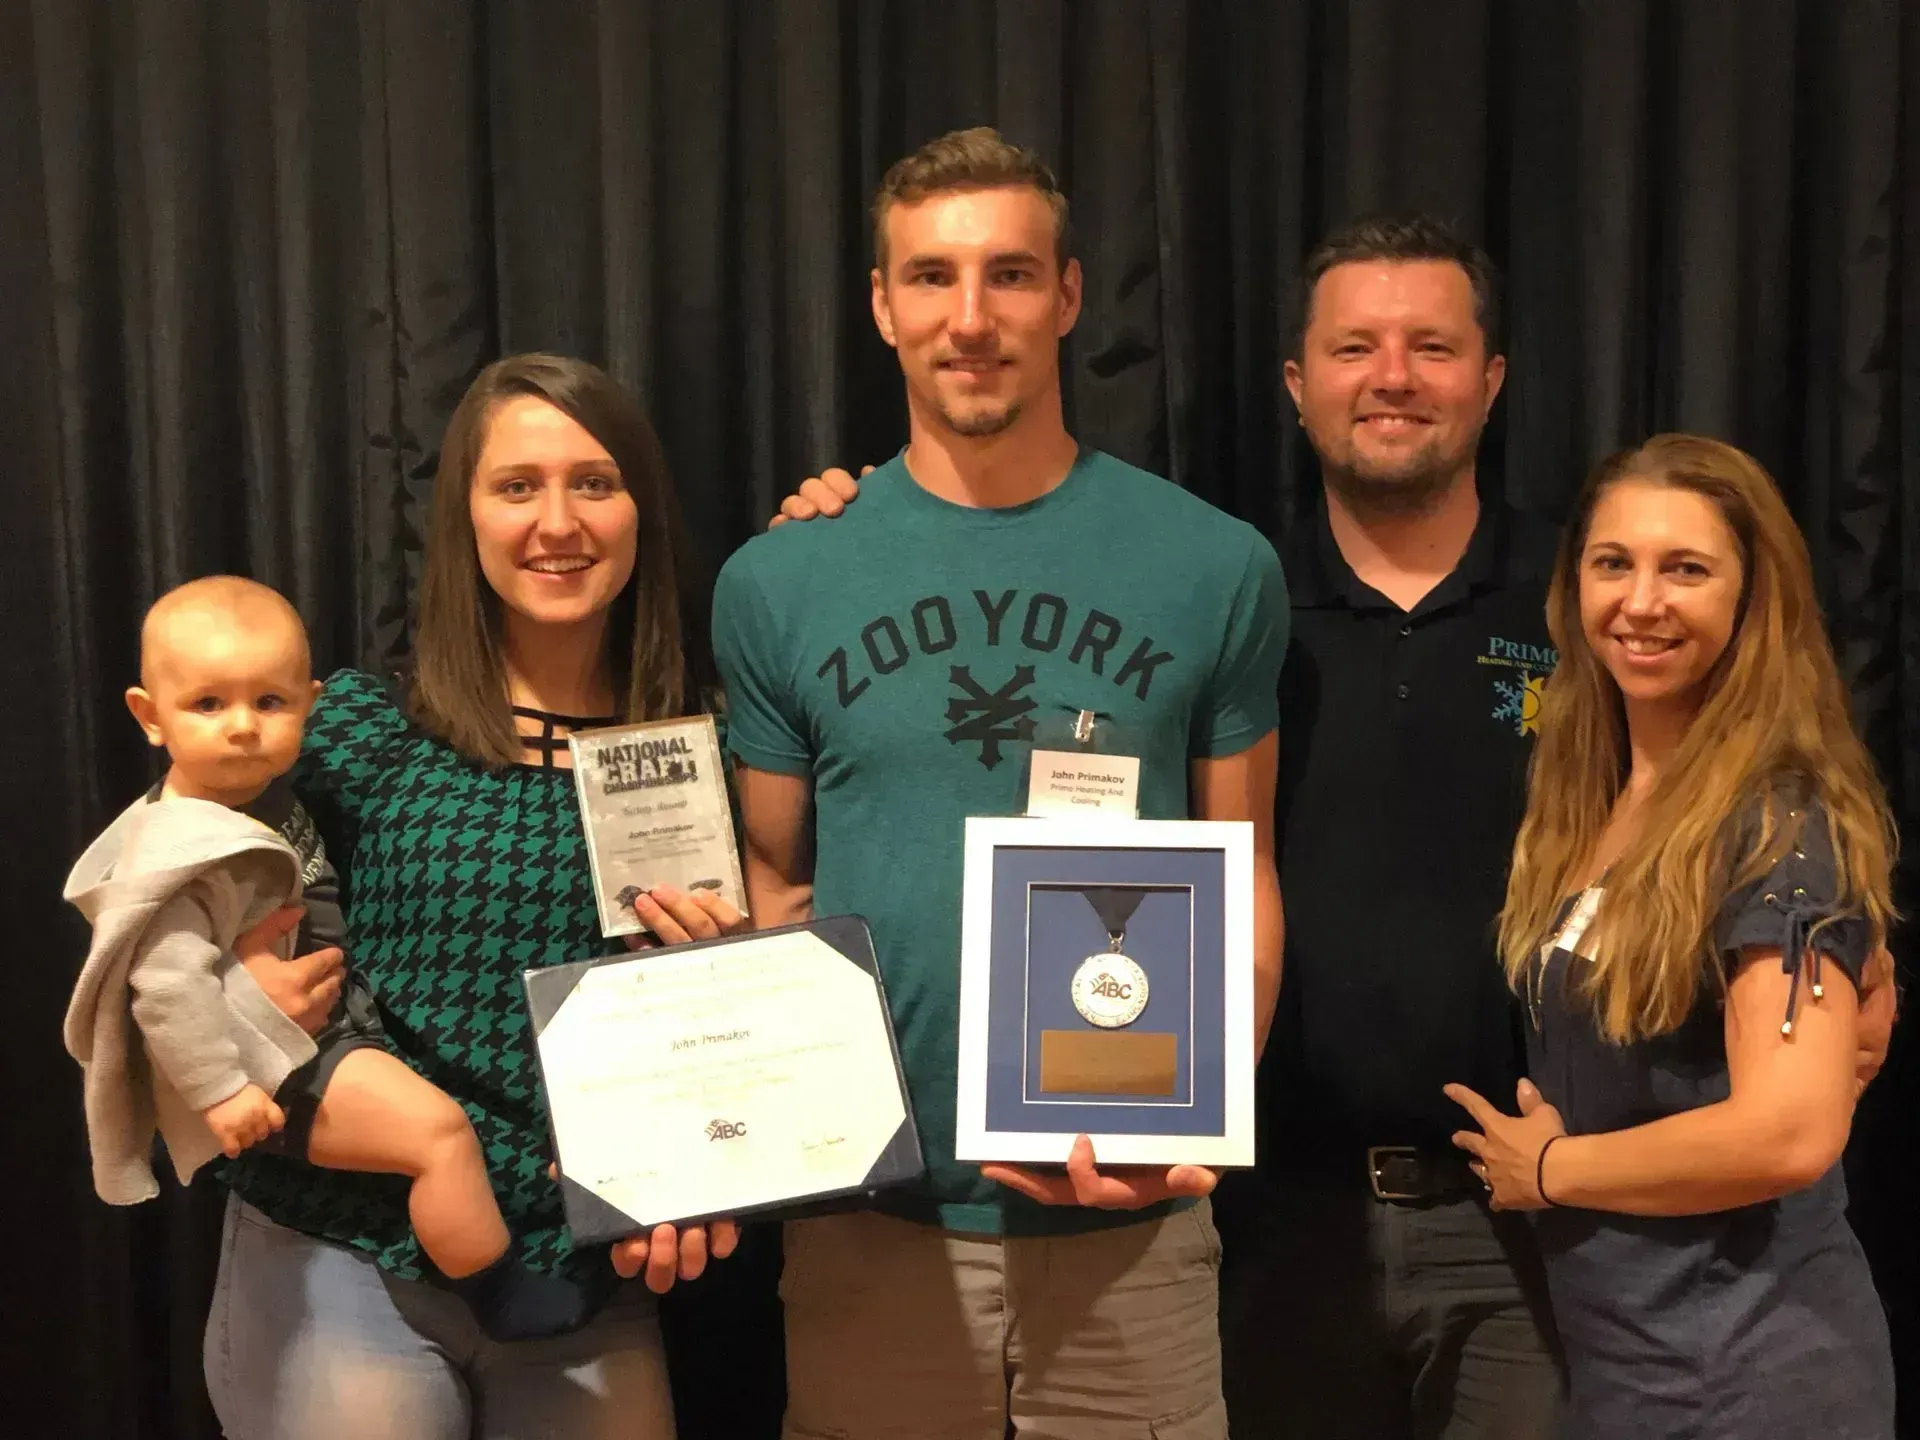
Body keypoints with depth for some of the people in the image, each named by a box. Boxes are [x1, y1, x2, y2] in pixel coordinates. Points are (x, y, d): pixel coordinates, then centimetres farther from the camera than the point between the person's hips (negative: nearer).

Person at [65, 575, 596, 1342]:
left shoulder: (264, 796, 4)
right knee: (438, 1128, -20)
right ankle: (501, 1294, -6)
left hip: (335, 1027, 11)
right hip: (284, 1069, -11)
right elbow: (169, 980, -30)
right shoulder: (185, 848, -25)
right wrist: (218, 1092, -29)